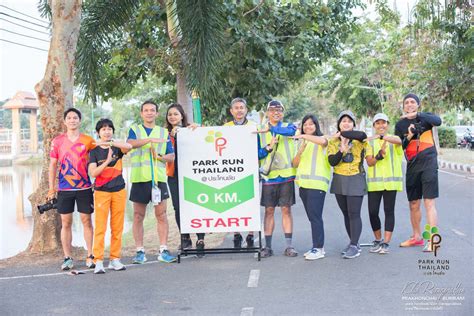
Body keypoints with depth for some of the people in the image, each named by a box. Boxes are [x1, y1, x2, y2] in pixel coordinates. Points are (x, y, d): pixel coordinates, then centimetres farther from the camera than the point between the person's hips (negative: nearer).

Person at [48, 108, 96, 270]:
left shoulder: (88, 141, 1)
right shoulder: (58, 141, 3)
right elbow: (53, 164, 7)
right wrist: (51, 187, 4)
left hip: (84, 188, -1)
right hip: (64, 189, 1)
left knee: (86, 220, 3)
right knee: (66, 222, 4)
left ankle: (90, 256, 13)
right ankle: (67, 258, 12)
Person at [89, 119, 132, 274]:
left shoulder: (117, 148, 5)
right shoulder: (94, 151, 2)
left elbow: (129, 146, -18)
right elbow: (93, 172, -8)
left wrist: (110, 142, -25)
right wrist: (107, 161, -19)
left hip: (119, 191, 2)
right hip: (101, 192, -2)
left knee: (118, 227, 4)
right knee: (100, 227, -6)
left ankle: (115, 259, 12)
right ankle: (98, 261, -4)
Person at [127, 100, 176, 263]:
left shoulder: (164, 132, 15)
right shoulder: (135, 129, 12)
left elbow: (172, 156, 11)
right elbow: (131, 143, -11)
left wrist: (160, 156, -9)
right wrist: (151, 139, -24)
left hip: (159, 177, 1)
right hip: (139, 178, -1)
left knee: (161, 214, -2)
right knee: (138, 216, 3)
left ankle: (163, 250, 3)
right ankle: (140, 251, 9)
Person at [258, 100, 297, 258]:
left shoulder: (288, 126, 5)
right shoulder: (260, 131, 8)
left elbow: (290, 131, -21)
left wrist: (270, 128, -32)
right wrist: (268, 147, -15)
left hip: (286, 175, -1)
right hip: (268, 175, 1)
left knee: (286, 209, 3)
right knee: (269, 210, 4)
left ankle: (289, 246, 9)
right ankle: (268, 246, 9)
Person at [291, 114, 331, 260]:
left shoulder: (321, 138, 1)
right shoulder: (302, 143, 20)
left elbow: (323, 141, -26)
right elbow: (295, 164, 12)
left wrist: (305, 136, -27)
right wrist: (300, 151, -5)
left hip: (317, 183, -7)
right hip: (303, 184, 7)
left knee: (315, 216, -11)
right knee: (312, 217, 9)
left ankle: (318, 249, -8)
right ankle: (317, 246, 16)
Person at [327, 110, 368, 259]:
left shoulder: (358, 140, -2)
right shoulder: (333, 142, 7)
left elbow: (362, 135, -29)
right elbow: (332, 161, -6)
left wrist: (342, 134, -21)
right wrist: (341, 151, -24)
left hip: (355, 180, -4)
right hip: (339, 180, 4)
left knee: (354, 214, -9)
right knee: (346, 214, 11)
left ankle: (354, 246, -5)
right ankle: (353, 242, 23)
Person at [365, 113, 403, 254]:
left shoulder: (393, 139, 5)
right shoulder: (369, 141, 9)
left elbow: (399, 141, -22)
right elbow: (369, 162, -1)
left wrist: (382, 137, -37)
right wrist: (379, 154, -20)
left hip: (391, 181, -1)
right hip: (374, 182, 1)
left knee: (389, 211, 0)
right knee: (373, 212, 0)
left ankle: (386, 243, 4)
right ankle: (378, 240, 18)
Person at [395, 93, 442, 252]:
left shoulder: (425, 118, 1)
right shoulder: (400, 125, 9)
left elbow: (438, 121, -21)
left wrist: (416, 115, -29)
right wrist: (408, 137, -13)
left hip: (428, 164, -4)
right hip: (412, 167, 4)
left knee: (429, 203, -11)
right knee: (414, 205, 12)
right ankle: (416, 237, 27)